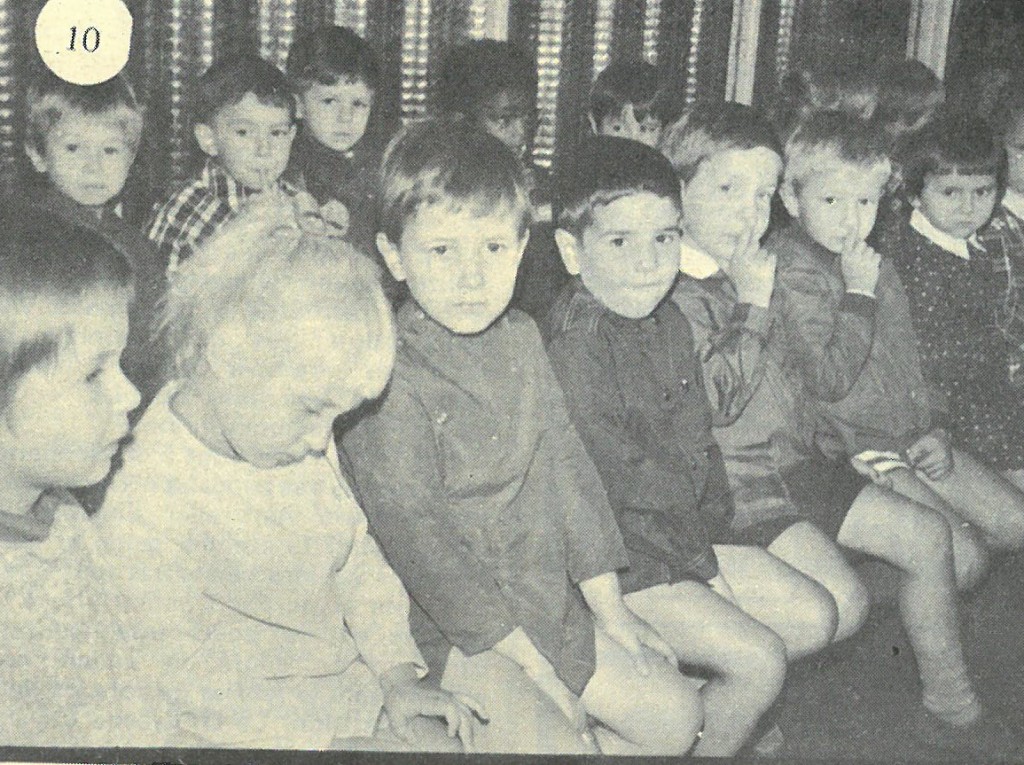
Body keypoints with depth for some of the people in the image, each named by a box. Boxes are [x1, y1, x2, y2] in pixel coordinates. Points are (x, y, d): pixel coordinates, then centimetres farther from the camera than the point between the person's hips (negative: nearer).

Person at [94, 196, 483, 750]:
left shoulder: (301, 437, 0)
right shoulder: (143, 511, -23)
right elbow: (183, 687, -20)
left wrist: (398, 674, 0)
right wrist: (333, 744, -21)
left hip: (360, 689, 7)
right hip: (251, 739, -7)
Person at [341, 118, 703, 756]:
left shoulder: (521, 340, 3)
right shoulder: (387, 377, -21)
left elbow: (567, 465, 8)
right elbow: (418, 540, -21)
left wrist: (610, 607, 7)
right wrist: (530, 661, -18)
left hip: (550, 606, 7)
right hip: (447, 630, -7)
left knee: (675, 716, 9)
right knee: (556, 745, -22)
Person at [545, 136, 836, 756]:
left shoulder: (671, 323, 7)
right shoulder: (576, 346, -23)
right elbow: (625, 478, -22)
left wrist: (710, 527, 2)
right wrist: (699, 563, -14)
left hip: (689, 535, 9)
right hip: (622, 555, -9)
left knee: (814, 616, 8)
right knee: (759, 661, -15)